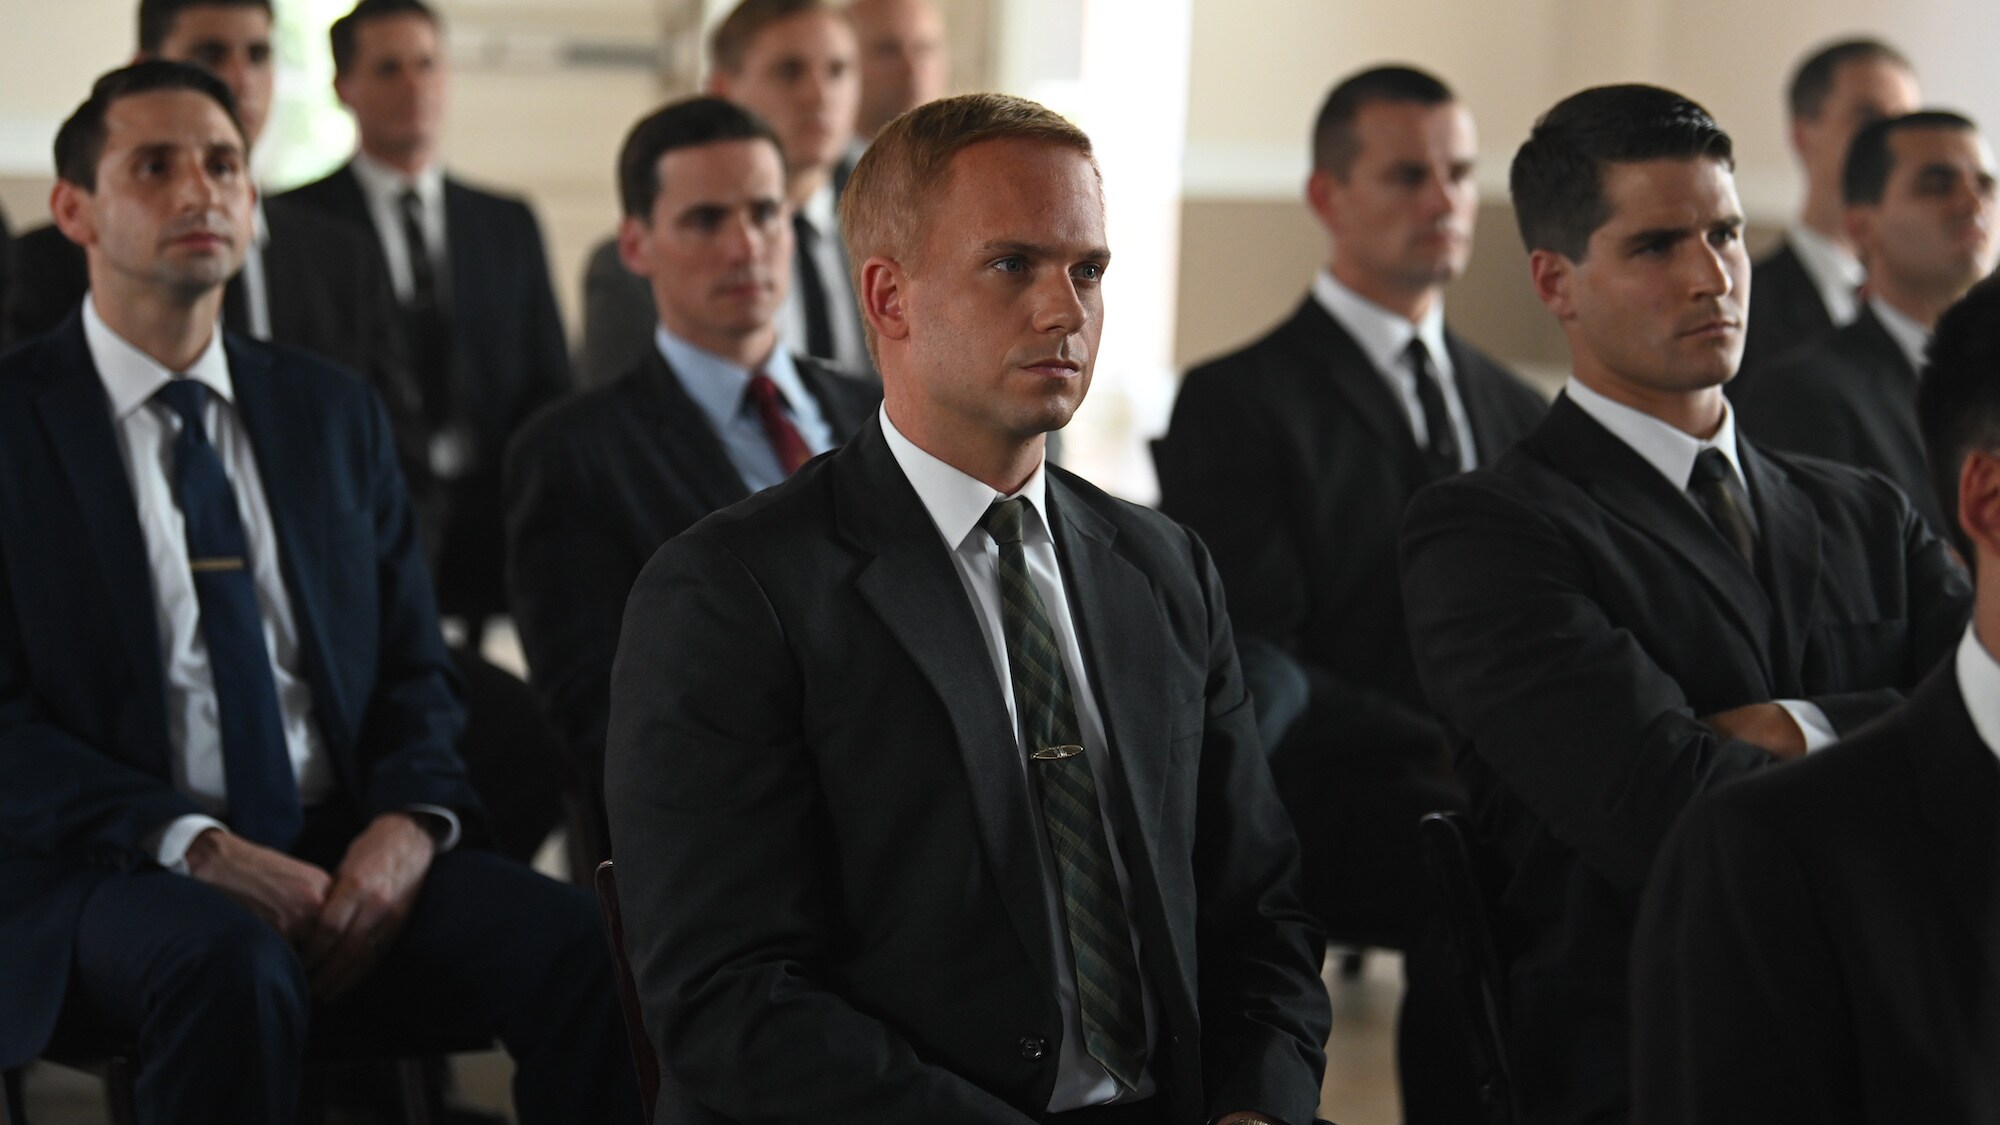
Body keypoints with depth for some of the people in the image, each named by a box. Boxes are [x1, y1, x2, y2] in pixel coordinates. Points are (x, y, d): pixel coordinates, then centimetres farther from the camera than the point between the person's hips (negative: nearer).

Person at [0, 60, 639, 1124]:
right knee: (232, 968, -40)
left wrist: (408, 826, -7)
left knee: (579, 947, -26)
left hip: (345, 849, 4)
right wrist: (193, 845, -19)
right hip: (107, 873, -4)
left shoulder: (333, 411, 17)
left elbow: (414, 670, 15)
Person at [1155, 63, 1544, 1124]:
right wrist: (1454, 755, -17)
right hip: (1329, 802, -5)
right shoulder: (1238, 401, 2)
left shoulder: (1511, 408, 23)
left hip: (1499, 791, 5)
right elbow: (1249, 672, -7)